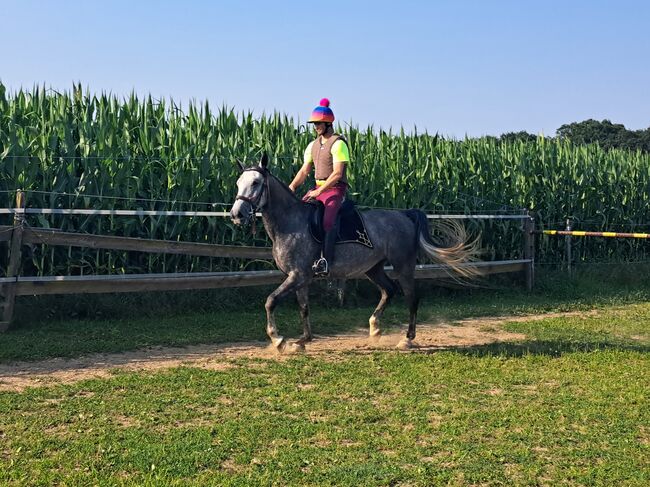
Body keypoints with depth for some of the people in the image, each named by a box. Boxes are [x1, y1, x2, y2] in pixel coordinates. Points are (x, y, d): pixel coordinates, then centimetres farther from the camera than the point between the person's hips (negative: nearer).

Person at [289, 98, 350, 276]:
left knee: (328, 221, -30)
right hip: (318, 189, 8)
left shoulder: (338, 143, -10)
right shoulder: (313, 145, 15)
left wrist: (319, 191, -24)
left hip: (335, 189, -8)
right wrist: (292, 187, -3)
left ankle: (325, 261, -37)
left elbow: (337, 173, -18)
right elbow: (304, 170, 14)